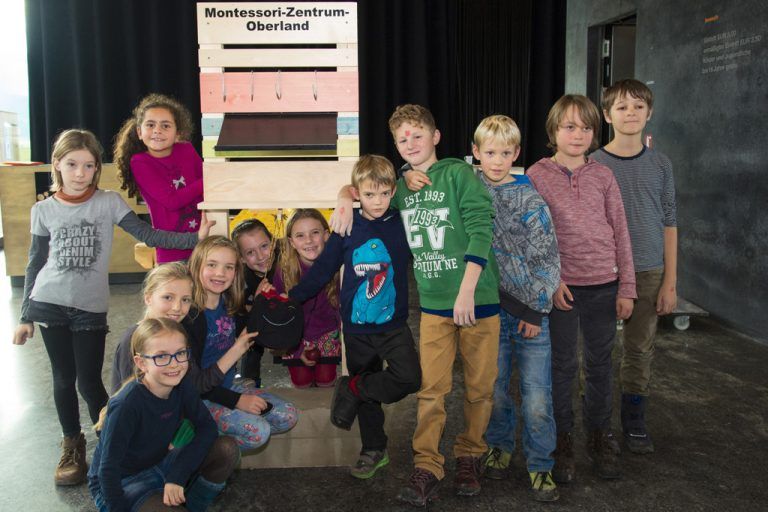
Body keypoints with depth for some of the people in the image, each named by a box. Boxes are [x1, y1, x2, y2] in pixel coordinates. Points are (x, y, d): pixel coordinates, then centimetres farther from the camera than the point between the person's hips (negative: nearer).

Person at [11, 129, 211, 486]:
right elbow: (35, 264, 8)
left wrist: (196, 238, -22)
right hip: (49, 304, 2)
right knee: (64, 379, 10)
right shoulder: (44, 210, 3)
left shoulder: (109, 202, -2)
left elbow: (148, 235, -9)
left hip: (91, 308, -1)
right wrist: (25, 316, 9)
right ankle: (72, 446, 28)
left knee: (89, 381, -1)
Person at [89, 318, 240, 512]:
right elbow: (108, 469, -25)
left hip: (159, 465, 6)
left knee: (227, 449, -14)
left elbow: (207, 427, -12)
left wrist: (177, 475, -20)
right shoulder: (127, 405, -29)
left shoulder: (182, 386, -11)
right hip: (120, 484, -6)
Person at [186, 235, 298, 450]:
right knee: (258, 432, -24)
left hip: (228, 385, 8)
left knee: (288, 416, -1)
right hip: (200, 396, -8)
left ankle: (217, 433, 5)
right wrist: (236, 400, -19)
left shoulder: (229, 305, 1)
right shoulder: (191, 315, -21)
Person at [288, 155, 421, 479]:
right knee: (367, 397, 13)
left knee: (409, 378, -21)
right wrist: (290, 298, 6)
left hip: (394, 325, 0)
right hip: (357, 329, 1)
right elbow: (322, 270, 5)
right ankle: (374, 451, 34)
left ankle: (351, 390, 2)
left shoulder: (402, 224, -3)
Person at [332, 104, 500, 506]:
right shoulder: (400, 187, 9)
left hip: (478, 298, -3)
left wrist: (467, 290, -20)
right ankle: (427, 468, 9)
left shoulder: (458, 174, -6)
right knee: (431, 388, 0)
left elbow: (481, 230, -14)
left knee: (479, 386, 8)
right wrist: (345, 199, 0)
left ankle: (470, 457, 26)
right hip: (434, 304, 3)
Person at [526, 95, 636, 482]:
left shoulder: (603, 176, 3)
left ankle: (599, 436, 30)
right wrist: (551, 280, -12)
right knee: (562, 366, 7)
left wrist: (626, 288, 1)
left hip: (604, 286, 2)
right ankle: (562, 440, 24)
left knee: (600, 364, 13)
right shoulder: (538, 175, -3)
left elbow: (620, 233, 4)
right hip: (561, 287, -2)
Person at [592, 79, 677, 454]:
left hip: (648, 272, 2)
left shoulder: (660, 165, 3)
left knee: (640, 350, 9)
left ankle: (634, 422, 26)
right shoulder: (591, 165, -3)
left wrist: (670, 282, 1)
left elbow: (669, 225, 4)